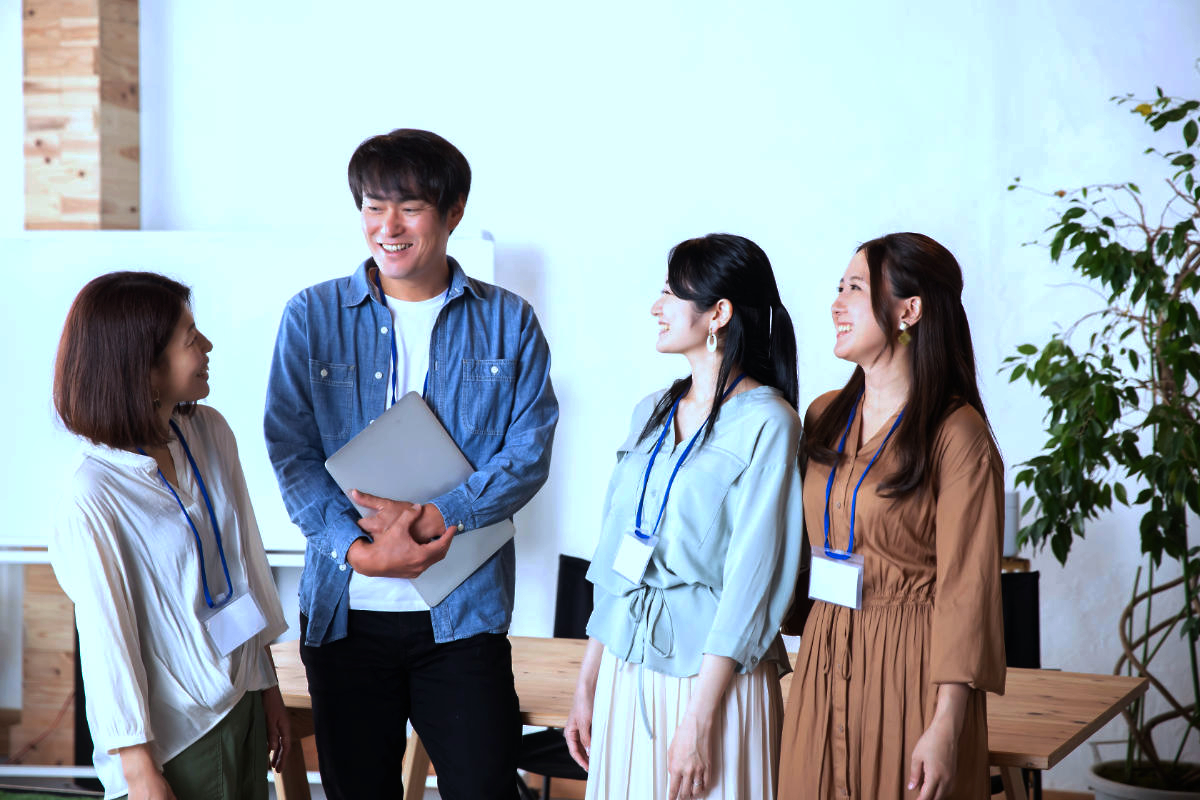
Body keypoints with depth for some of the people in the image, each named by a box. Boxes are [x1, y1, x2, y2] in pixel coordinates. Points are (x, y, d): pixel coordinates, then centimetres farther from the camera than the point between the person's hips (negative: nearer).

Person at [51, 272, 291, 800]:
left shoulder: (211, 433, -1)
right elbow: (107, 641, -16)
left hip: (242, 705, 6)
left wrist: (268, 687, 12)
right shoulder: (92, 502, -21)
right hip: (175, 735, -6)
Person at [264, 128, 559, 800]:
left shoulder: (508, 322, 4)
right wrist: (360, 549, -16)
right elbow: (291, 452, -2)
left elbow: (528, 452, -3)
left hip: (465, 611, -1)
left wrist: (434, 518, -17)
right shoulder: (312, 316, 3)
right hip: (345, 608, 1)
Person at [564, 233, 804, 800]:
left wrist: (701, 716, -18)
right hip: (625, 666, 6)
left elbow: (751, 581, -15)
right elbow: (616, 556, 12)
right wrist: (588, 680, 10)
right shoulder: (651, 413, 10)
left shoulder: (766, 423, -11)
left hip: (713, 669, -6)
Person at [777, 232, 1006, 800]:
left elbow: (965, 592, -14)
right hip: (824, 666, 6)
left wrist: (946, 729, -18)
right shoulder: (825, 418, 9)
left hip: (910, 668, -6)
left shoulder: (956, 435, -11)